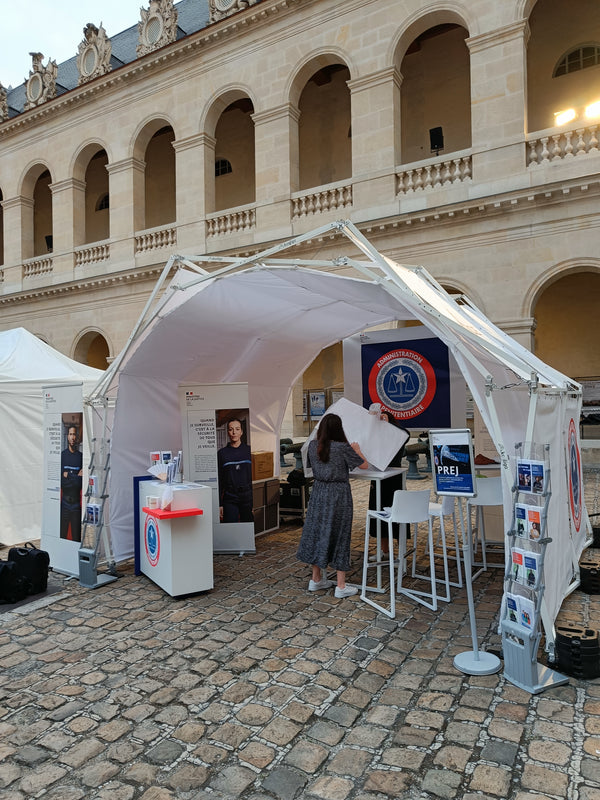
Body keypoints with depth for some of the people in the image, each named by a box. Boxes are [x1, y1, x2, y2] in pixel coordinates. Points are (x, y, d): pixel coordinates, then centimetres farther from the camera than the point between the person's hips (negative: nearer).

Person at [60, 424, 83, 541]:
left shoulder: (81, 456, 2)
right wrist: (76, 477, -10)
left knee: (77, 536, 3)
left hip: (76, 502, 0)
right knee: (62, 534, 5)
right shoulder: (62, 455, 1)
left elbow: (82, 482, -1)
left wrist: (68, 475, -7)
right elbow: (61, 481, -6)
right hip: (64, 502, 0)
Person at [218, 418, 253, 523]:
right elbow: (219, 480, 6)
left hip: (248, 498, 1)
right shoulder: (222, 453, 5)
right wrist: (219, 504, 1)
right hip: (230, 499, 0)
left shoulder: (249, 451, 6)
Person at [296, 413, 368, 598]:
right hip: (338, 494, -5)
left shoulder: (313, 446, -2)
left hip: (319, 493, 5)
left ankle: (316, 579, 27)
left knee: (317, 531, 14)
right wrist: (356, 449, 12)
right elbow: (364, 465, -6)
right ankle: (341, 586, 11)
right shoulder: (343, 447, -16)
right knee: (339, 535, 4)